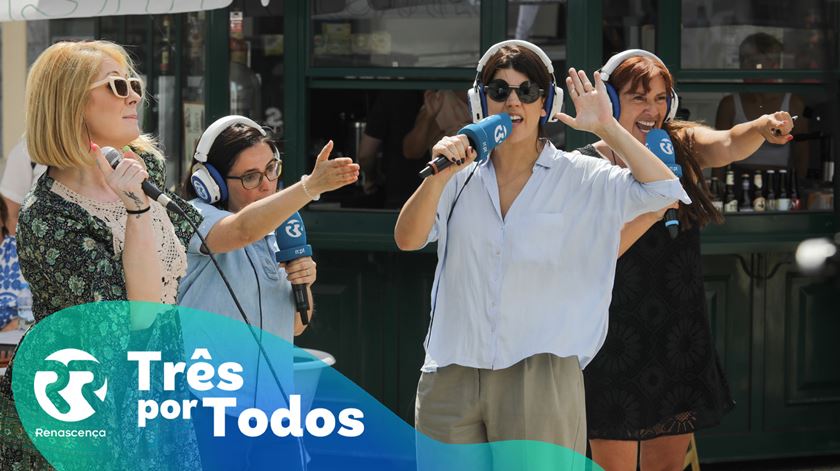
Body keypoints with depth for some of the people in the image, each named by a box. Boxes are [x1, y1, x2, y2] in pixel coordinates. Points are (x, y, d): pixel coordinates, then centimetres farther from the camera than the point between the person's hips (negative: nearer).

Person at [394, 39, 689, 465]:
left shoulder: (580, 179, 2)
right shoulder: (461, 178, 9)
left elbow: (664, 189, -9)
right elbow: (407, 239, -4)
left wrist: (606, 127, -9)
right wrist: (439, 174, -19)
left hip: (540, 378, -2)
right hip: (451, 378, 2)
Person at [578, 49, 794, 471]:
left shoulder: (682, 147, 5)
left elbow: (728, 146, -16)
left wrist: (761, 128, -36)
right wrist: (653, 209, -25)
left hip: (680, 337, 5)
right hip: (618, 338, -5)